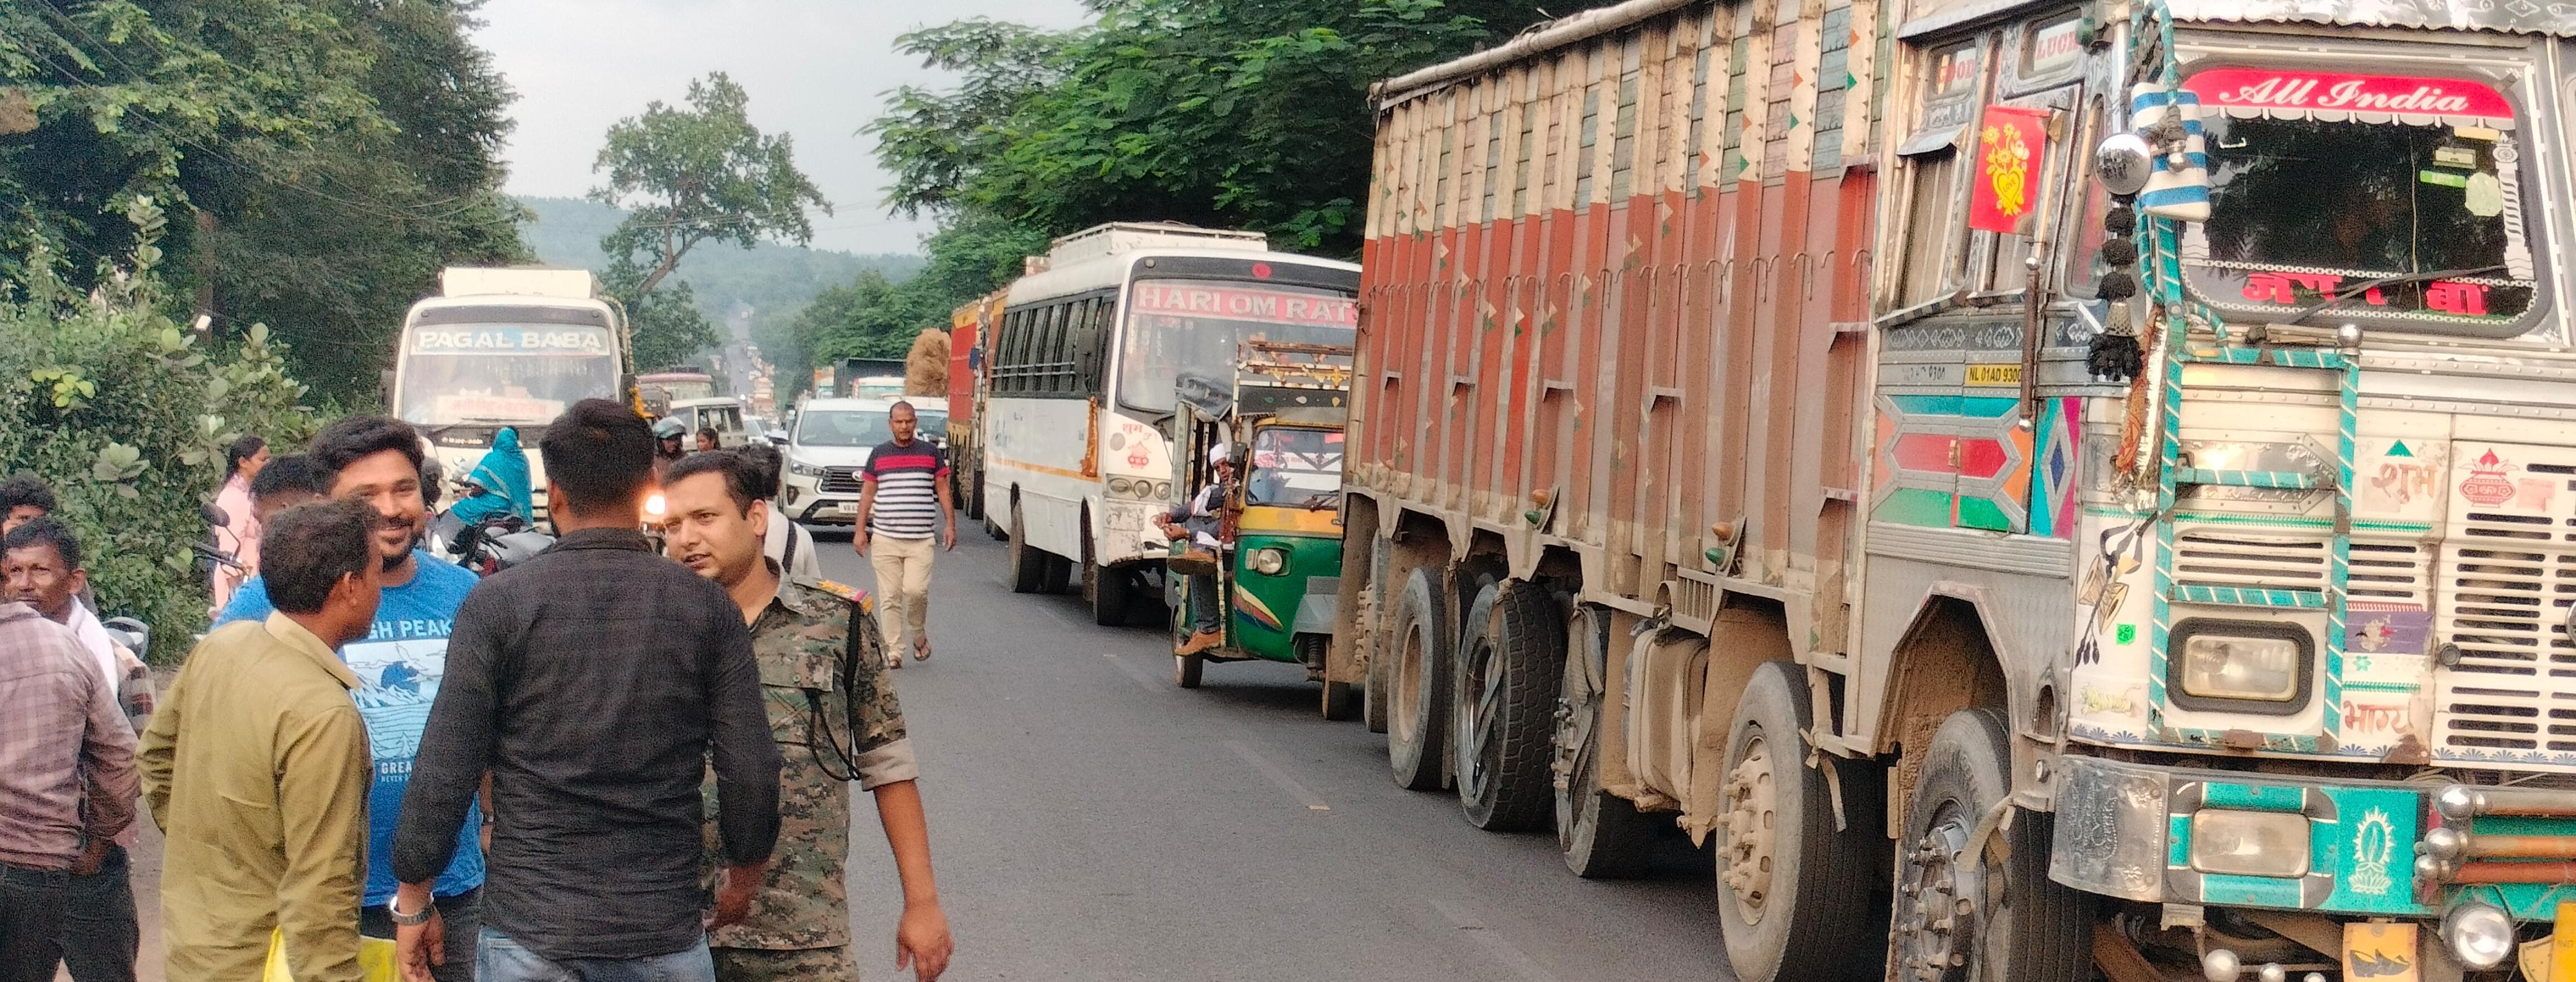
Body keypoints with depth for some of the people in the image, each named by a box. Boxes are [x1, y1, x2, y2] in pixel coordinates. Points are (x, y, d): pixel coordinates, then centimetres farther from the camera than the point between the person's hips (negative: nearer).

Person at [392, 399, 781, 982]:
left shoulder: (498, 604, -6)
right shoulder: (708, 610, -2)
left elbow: (443, 775, -7)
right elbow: (752, 775, -2)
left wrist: (413, 901, 5)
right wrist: (743, 880, 15)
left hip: (529, 934, -1)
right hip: (665, 935, 1)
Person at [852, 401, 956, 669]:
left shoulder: (931, 453, 7)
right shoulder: (878, 455, 9)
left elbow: (943, 490, 11)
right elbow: (867, 494, 12)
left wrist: (950, 525, 2)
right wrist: (860, 530, 6)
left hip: (921, 539, -1)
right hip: (885, 538, 1)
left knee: (916, 590, -15)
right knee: (890, 597, 0)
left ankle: (919, 636, 11)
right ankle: (894, 651, 6)